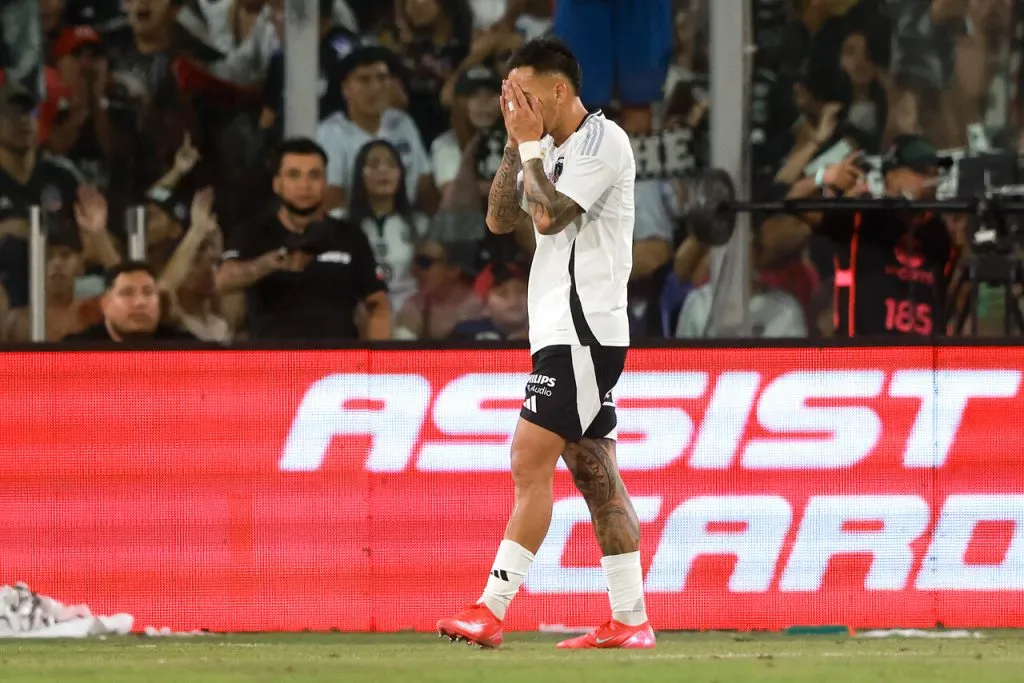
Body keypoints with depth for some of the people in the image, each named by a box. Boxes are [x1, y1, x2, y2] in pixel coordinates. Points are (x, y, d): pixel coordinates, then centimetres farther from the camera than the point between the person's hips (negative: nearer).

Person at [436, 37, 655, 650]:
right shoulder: (555, 150, 19)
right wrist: (518, 142, 6)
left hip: (583, 331, -10)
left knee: (530, 463, -12)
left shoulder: (603, 140, -10)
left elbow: (549, 215, -19)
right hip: (561, 331, 10)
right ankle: (630, 620, 5)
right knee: (595, 474, 6)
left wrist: (531, 145, -8)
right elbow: (501, 219, 14)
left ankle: (493, 610, -15)